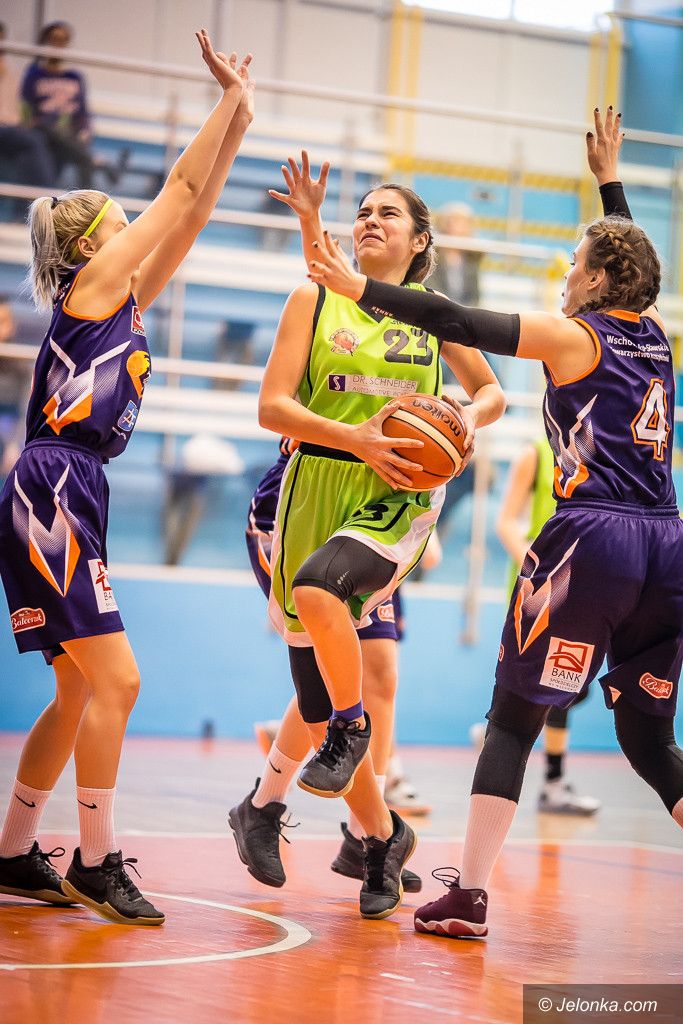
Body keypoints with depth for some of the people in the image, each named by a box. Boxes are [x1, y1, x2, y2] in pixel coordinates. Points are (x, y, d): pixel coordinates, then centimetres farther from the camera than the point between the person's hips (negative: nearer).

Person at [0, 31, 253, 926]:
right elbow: (180, 192, -2)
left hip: (77, 499, 10)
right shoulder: (95, 284, -2)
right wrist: (231, 100, 4)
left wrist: (238, 122, 20)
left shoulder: (129, 302, 19)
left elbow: (193, 211, 21)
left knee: (82, 692, 11)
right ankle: (97, 863, -8)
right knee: (114, 679, -12)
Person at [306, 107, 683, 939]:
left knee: (513, 717, 1)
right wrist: (609, 180, 49)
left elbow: (458, 323, -7)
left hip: (592, 536, -6)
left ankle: (468, 894, -3)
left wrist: (360, 288, -2)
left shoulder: (572, 337, 0)